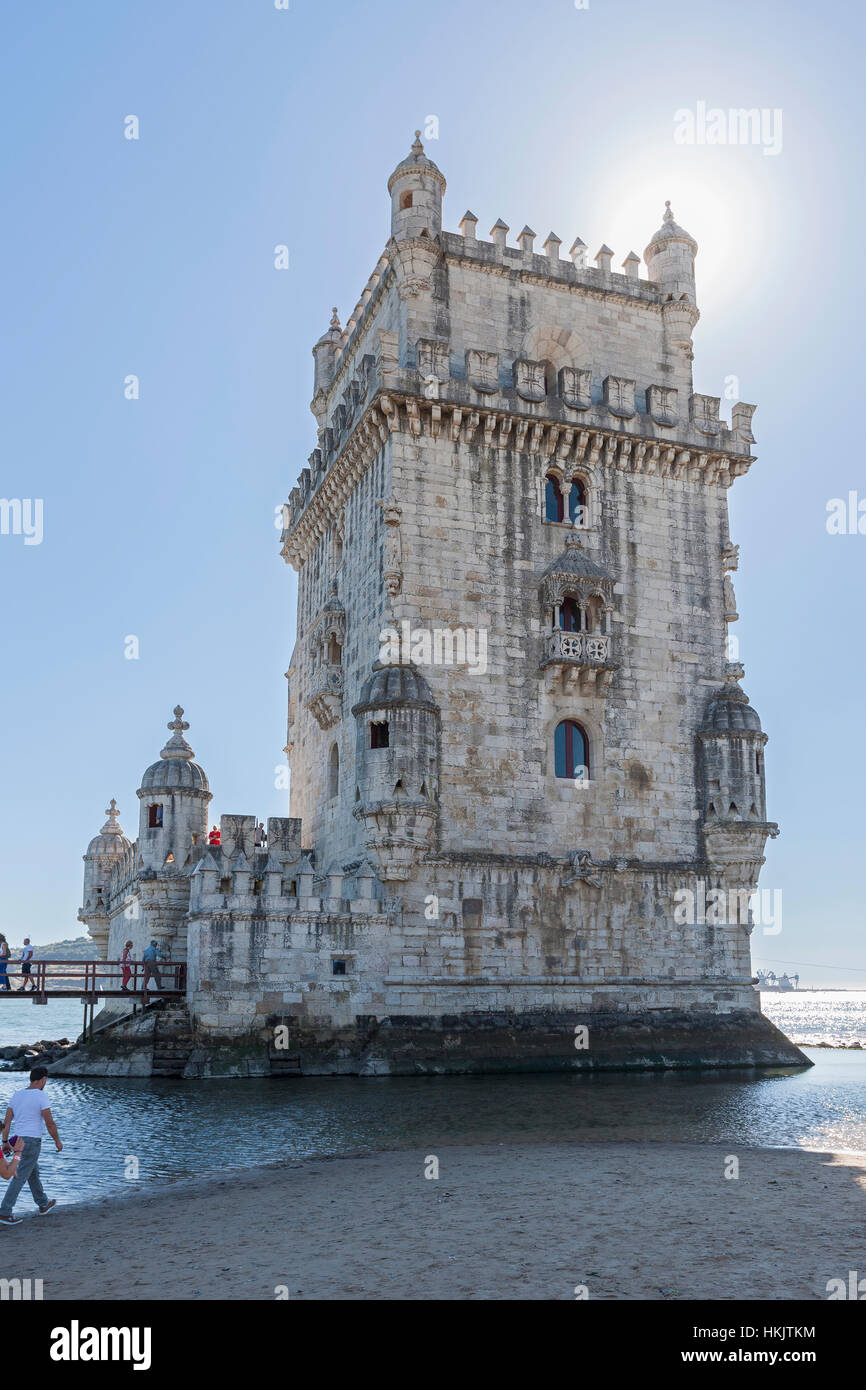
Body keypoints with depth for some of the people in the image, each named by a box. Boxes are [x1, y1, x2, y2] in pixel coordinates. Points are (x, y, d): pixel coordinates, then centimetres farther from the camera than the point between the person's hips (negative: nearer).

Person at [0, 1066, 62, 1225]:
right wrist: (57, 1141, 0)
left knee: (33, 1173, 20)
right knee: (20, 1177, -4)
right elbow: (50, 1123, -12)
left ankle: (43, 1205, 33)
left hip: (18, 1140, 8)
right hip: (32, 1141, -8)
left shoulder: (17, 1095, 7)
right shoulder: (40, 1096, -13)